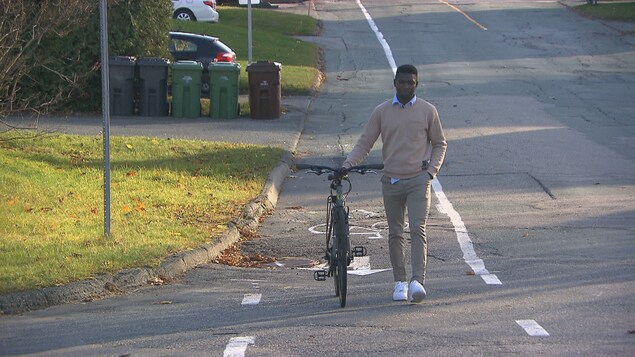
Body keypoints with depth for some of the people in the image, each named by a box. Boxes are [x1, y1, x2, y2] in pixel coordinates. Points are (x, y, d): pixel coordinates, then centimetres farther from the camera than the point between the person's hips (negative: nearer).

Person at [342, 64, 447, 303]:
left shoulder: (427, 111, 4)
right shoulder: (382, 112, 6)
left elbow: (440, 143, 13)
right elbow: (364, 144, 7)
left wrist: (431, 170, -2)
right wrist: (347, 164, -9)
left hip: (418, 180, -2)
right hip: (391, 181, 2)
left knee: (417, 229, -15)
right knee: (395, 233, 8)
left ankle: (417, 280, -22)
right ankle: (400, 282, 17)